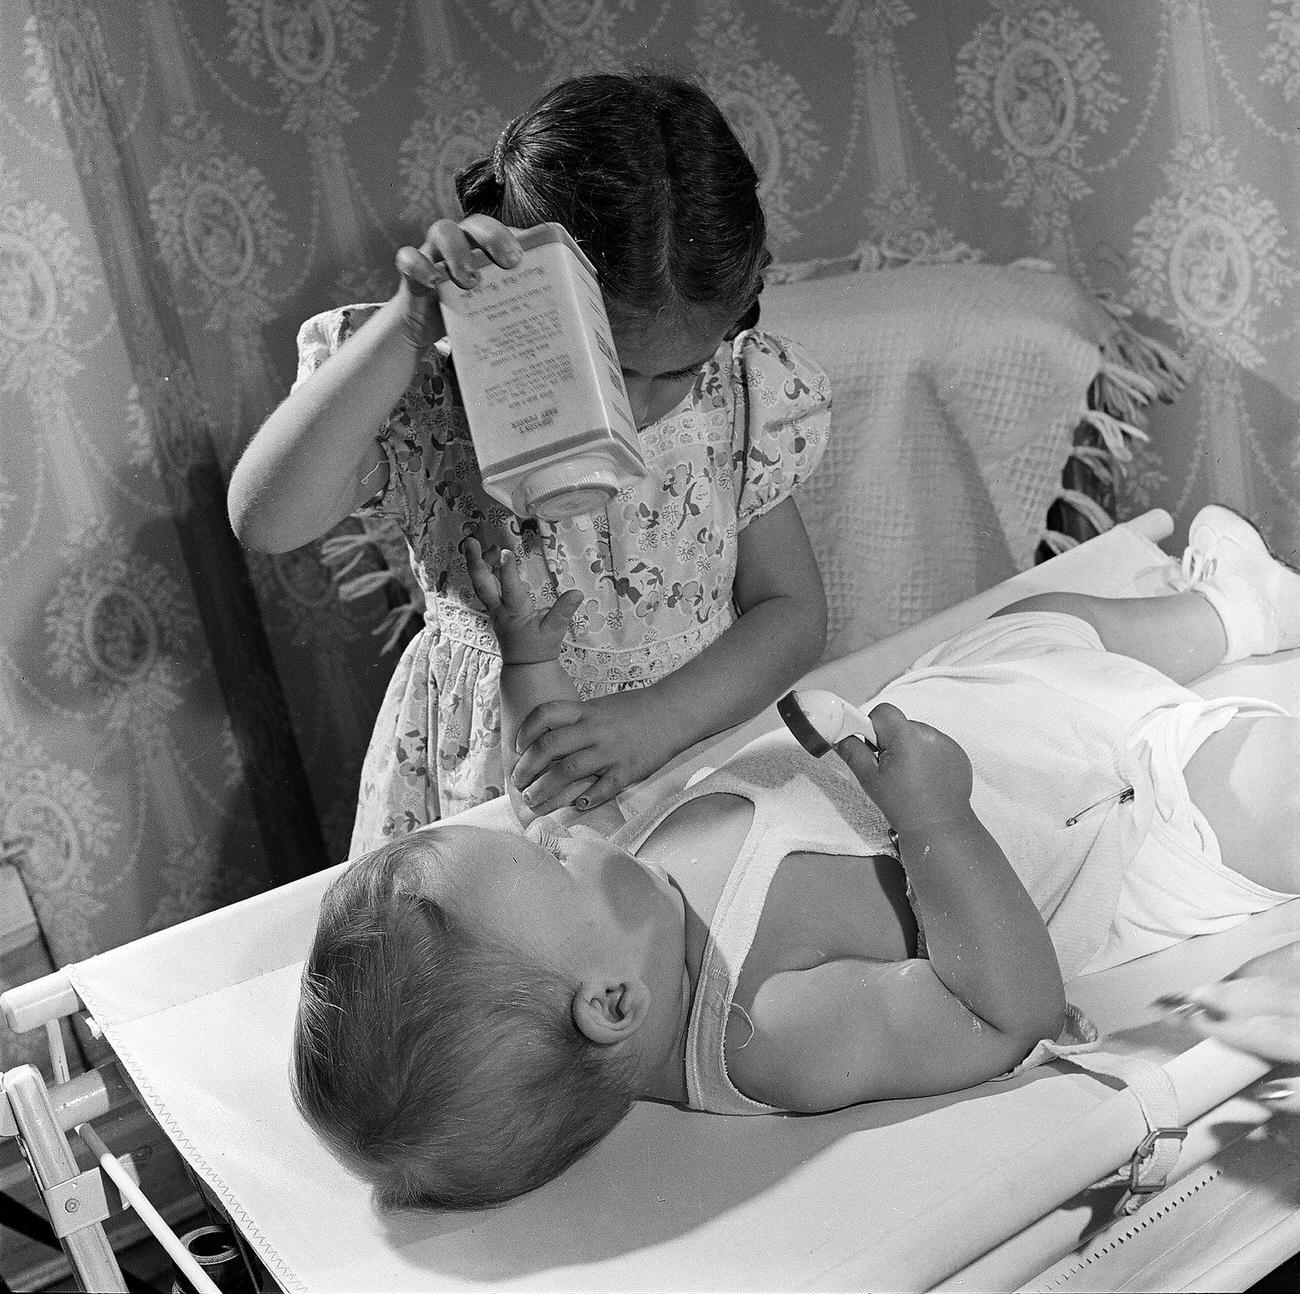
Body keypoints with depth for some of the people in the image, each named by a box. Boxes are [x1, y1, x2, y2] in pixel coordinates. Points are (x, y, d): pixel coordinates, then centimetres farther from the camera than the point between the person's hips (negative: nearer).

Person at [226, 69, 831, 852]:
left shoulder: (739, 395, -9)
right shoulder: (429, 400, -16)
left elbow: (792, 612, -4)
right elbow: (265, 520, -31)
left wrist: (657, 721, -20)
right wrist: (406, 328, -36)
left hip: (695, 744, 2)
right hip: (486, 780, -1)